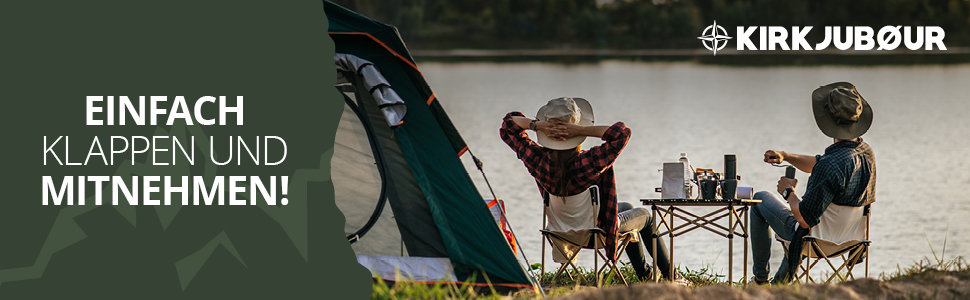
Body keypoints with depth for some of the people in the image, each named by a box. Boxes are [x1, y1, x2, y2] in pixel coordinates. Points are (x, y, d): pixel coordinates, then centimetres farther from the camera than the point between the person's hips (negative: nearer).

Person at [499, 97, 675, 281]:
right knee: (645, 215, 27)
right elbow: (622, 133, -42)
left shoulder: (538, 159, -25)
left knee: (626, 207, 35)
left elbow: (509, 124, -13)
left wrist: (538, 125, -31)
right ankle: (669, 274, 40)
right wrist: (581, 131, -43)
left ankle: (644, 274, 50)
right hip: (598, 229, -6)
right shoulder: (590, 162, -40)